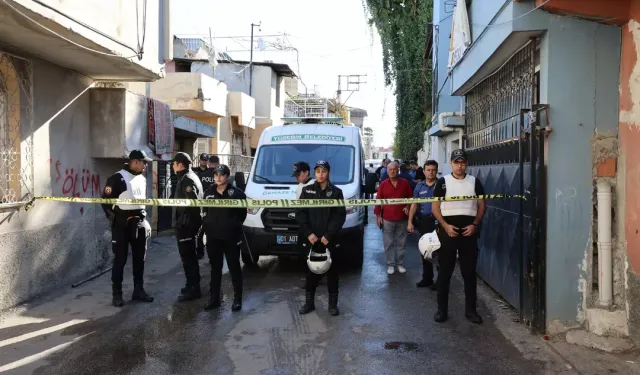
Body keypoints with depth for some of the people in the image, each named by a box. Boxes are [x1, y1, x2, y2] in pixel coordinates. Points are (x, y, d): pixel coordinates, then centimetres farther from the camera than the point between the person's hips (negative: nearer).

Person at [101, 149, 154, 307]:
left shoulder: (142, 179, 12)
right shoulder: (117, 178, -11)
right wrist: (115, 219, -11)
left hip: (139, 224, 7)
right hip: (122, 224, -7)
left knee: (139, 258, 12)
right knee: (120, 260, 0)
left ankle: (138, 290, 23)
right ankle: (117, 294, 8)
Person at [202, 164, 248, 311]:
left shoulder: (236, 193, -6)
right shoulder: (208, 193, 9)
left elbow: (242, 213, 0)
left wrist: (234, 226, -2)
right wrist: (207, 225, 8)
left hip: (231, 236, -4)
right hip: (212, 236, 5)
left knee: (234, 267, 4)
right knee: (215, 268, 12)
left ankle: (237, 298, 12)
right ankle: (214, 298, 21)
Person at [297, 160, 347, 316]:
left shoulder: (336, 192, 2)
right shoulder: (307, 190, 5)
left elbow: (340, 216, -3)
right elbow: (300, 213, 0)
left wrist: (328, 235, -13)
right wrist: (308, 233, -11)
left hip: (330, 239, -1)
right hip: (311, 239, 1)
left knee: (332, 271, 4)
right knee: (311, 271, 8)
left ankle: (333, 304, 15)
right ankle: (309, 302, 20)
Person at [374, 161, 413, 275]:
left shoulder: (405, 183, 2)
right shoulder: (383, 184, 0)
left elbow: (411, 197, 11)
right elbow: (378, 200, 1)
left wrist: (408, 207, -7)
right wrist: (378, 216, -3)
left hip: (402, 219, 1)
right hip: (387, 219, -1)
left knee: (401, 243, 9)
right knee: (389, 243, 4)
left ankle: (400, 263, 21)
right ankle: (390, 264, 13)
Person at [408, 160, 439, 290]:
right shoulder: (419, 186, 10)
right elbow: (414, 205, 12)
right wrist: (410, 222, 4)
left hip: (438, 220, -5)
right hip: (423, 221, 5)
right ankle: (427, 278, 24)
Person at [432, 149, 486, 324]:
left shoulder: (474, 181, 6)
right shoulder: (443, 182, 1)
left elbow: (482, 205, 9)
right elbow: (435, 207, 0)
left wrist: (475, 225, -5)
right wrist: (445, 226, -12)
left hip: (469, 231, 2)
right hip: (448, 230, -1)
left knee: (469, 272, 7)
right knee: (444, 272, 4)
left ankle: (470, 309, 17)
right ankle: (442, 309, 13)